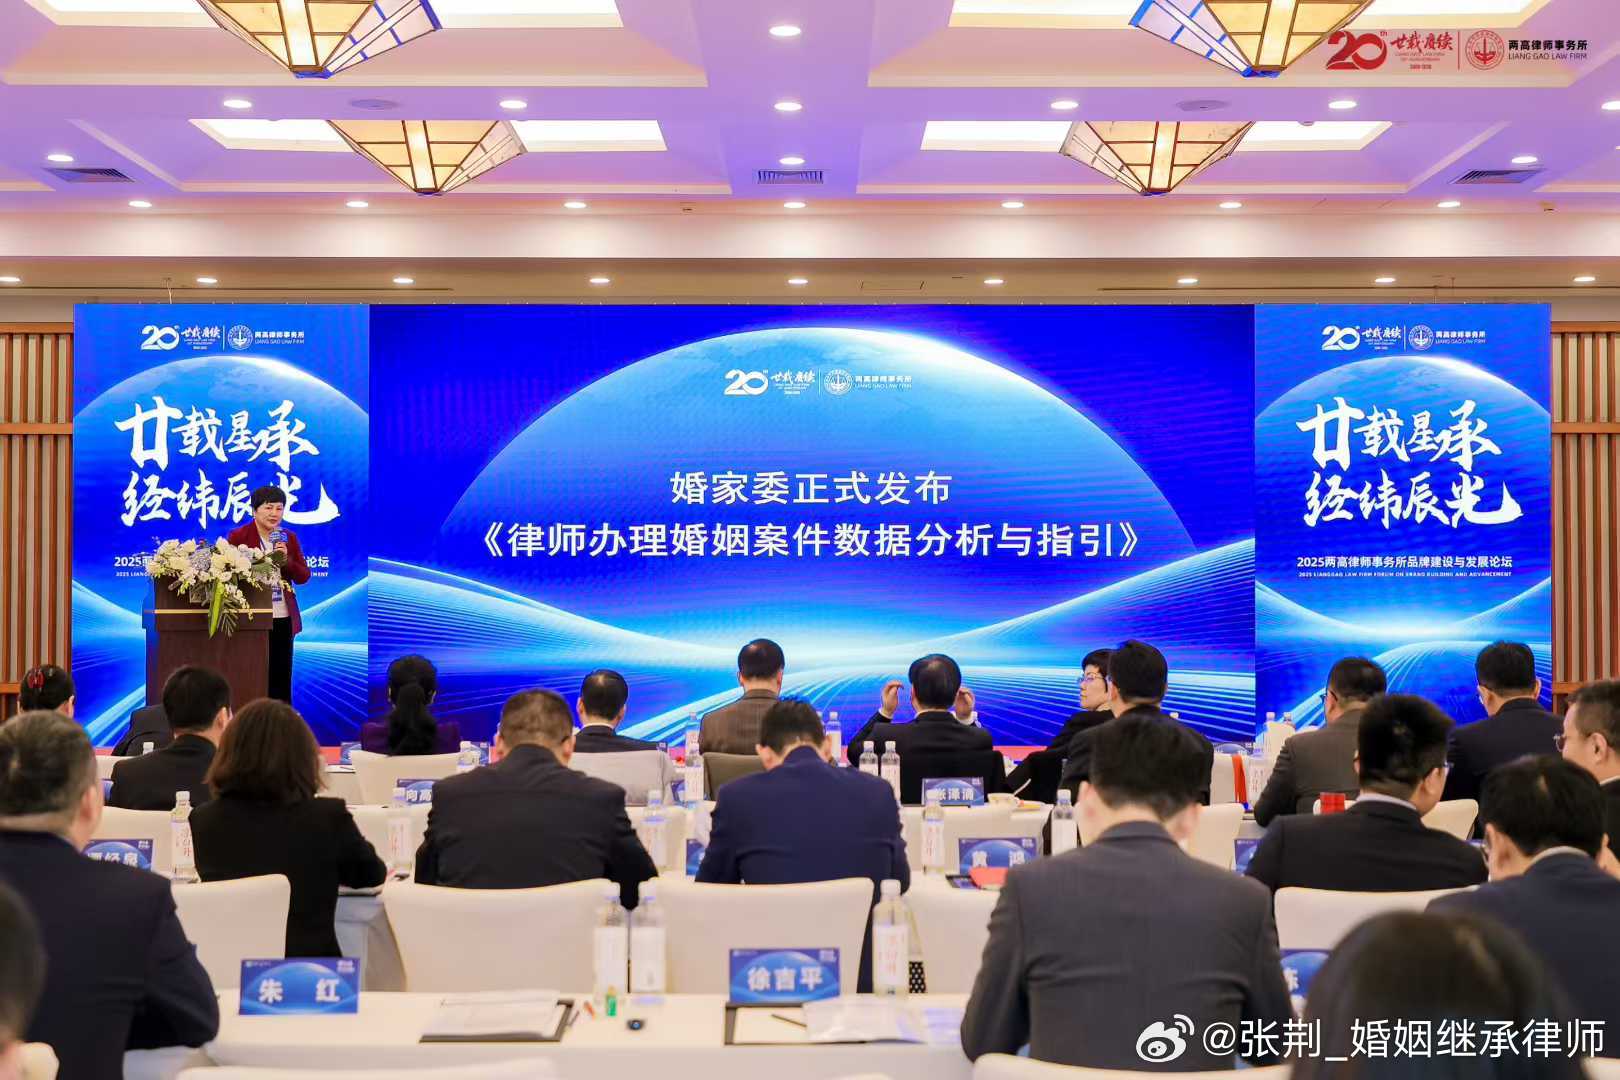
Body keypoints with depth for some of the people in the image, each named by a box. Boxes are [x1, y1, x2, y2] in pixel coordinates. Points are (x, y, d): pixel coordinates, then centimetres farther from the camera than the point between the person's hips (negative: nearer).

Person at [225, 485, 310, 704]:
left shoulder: (289, 538, 10)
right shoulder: (237, 536, -3)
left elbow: (303, 577, 7)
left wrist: (286, 560, -8)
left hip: (283, 619, 4)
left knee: (281, 678, 9)